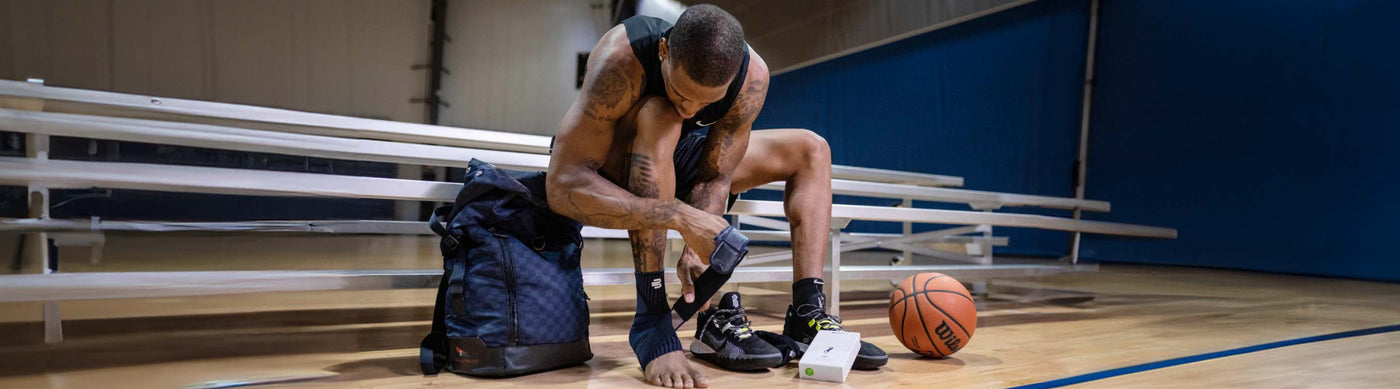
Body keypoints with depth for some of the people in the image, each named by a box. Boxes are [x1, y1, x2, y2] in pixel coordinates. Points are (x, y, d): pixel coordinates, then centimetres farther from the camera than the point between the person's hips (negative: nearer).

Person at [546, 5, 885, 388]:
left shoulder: (752, 74, -25)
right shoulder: (620, 57, -37)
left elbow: (714, 176, -20)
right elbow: (562, 185, -42)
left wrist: (695, 249, -38)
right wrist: (681, 217, -50)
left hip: (672, 159, 5)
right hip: (608, 168, -4)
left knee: (810, 150, -3)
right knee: (657, 117, -38)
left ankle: (807, 314, -12)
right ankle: (651, 320, -34)